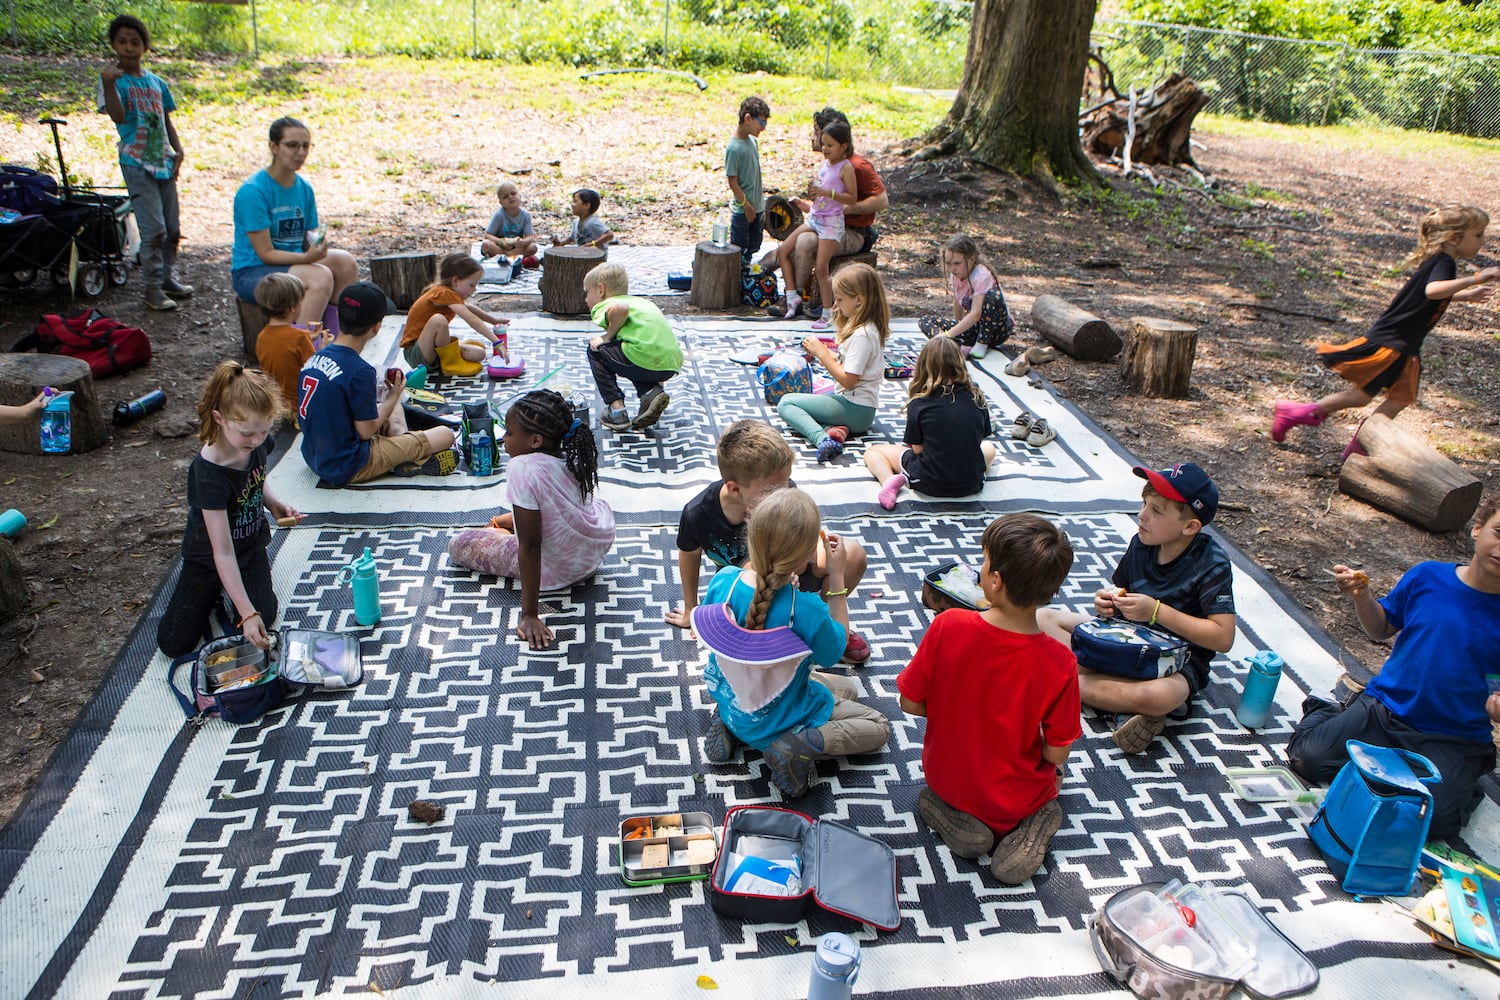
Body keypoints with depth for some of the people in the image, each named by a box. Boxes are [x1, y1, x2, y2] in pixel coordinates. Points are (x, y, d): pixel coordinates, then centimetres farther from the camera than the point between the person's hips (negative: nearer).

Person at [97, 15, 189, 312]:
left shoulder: (156, 82, 10)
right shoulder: (113, 80, -5)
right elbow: (118, 116, -20)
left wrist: (178, 151, 4)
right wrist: (108, 85, -33)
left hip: (163, 162, 6)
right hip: (137, 164, -6)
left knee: (172, 228, 11)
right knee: (153, 228, -11)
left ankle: (168, 277, 26)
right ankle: (152, 287, -2)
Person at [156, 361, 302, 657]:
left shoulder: (258, 441, -17)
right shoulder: (209, 474, -34)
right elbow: (223, 552, -33)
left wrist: (275, 504, -9)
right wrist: (247, 612, -37)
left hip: (251, 548, 4)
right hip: (208, 558, -4)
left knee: (263, 618, -15)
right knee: (174, 644, -7)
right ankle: (214, 592, 20)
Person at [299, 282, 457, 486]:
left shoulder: (314, 358, 2)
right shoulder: (360, 370, -23)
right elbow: (366, 431, -17)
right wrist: (392, 398, -2)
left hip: (314, 458, 9)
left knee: (393, 408, 27)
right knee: (445, 435, -4)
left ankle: (402, 442, 5)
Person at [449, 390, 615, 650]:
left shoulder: (524, 469, -31)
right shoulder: (570, 457, -9)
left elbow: (530, 548, -28)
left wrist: (529, 615, -23)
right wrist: (509, 519, 27)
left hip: (558, 569, -7)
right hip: (598, 546, 7)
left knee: (458, 545, 5)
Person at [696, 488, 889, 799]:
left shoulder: (723, 580, -23)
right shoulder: (805, 609, -36)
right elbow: (834, 652, -12)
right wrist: (837, 577, -16)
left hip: (730, 700, 6)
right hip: (780, 715, -5)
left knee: (847, 688, 28)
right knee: (878, 728, 15)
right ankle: (801, 745, -10)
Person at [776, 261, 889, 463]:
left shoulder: (862, 335, -21)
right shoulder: (866, 327, 10)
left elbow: (848, 380, -23)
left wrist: (821, 353, -15)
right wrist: (822, 352, 2)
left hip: (856, 410, -11)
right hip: (857, 406, 11)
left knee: (786, 403, -11)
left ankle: (822, 438, -32)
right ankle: (831, 429, -9)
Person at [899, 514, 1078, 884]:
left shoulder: (948, 626, -25)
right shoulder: (1059, 663, -26)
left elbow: (910, 704, -13)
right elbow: (1056, 753, -16)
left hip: (944, 779, 1)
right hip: (1015, 798, -1)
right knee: (1054, 774, 34)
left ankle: (961, 820, 7)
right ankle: (1026, 828, 4)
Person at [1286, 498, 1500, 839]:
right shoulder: (1427, 577, -1)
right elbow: (1381, 629, 13)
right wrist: (1362, 595, -6)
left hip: (1454, 742, -1)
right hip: (1384, 709, 2)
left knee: (1432, 817, -26)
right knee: (1308, 756, -16)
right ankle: (1326, 715, 16)